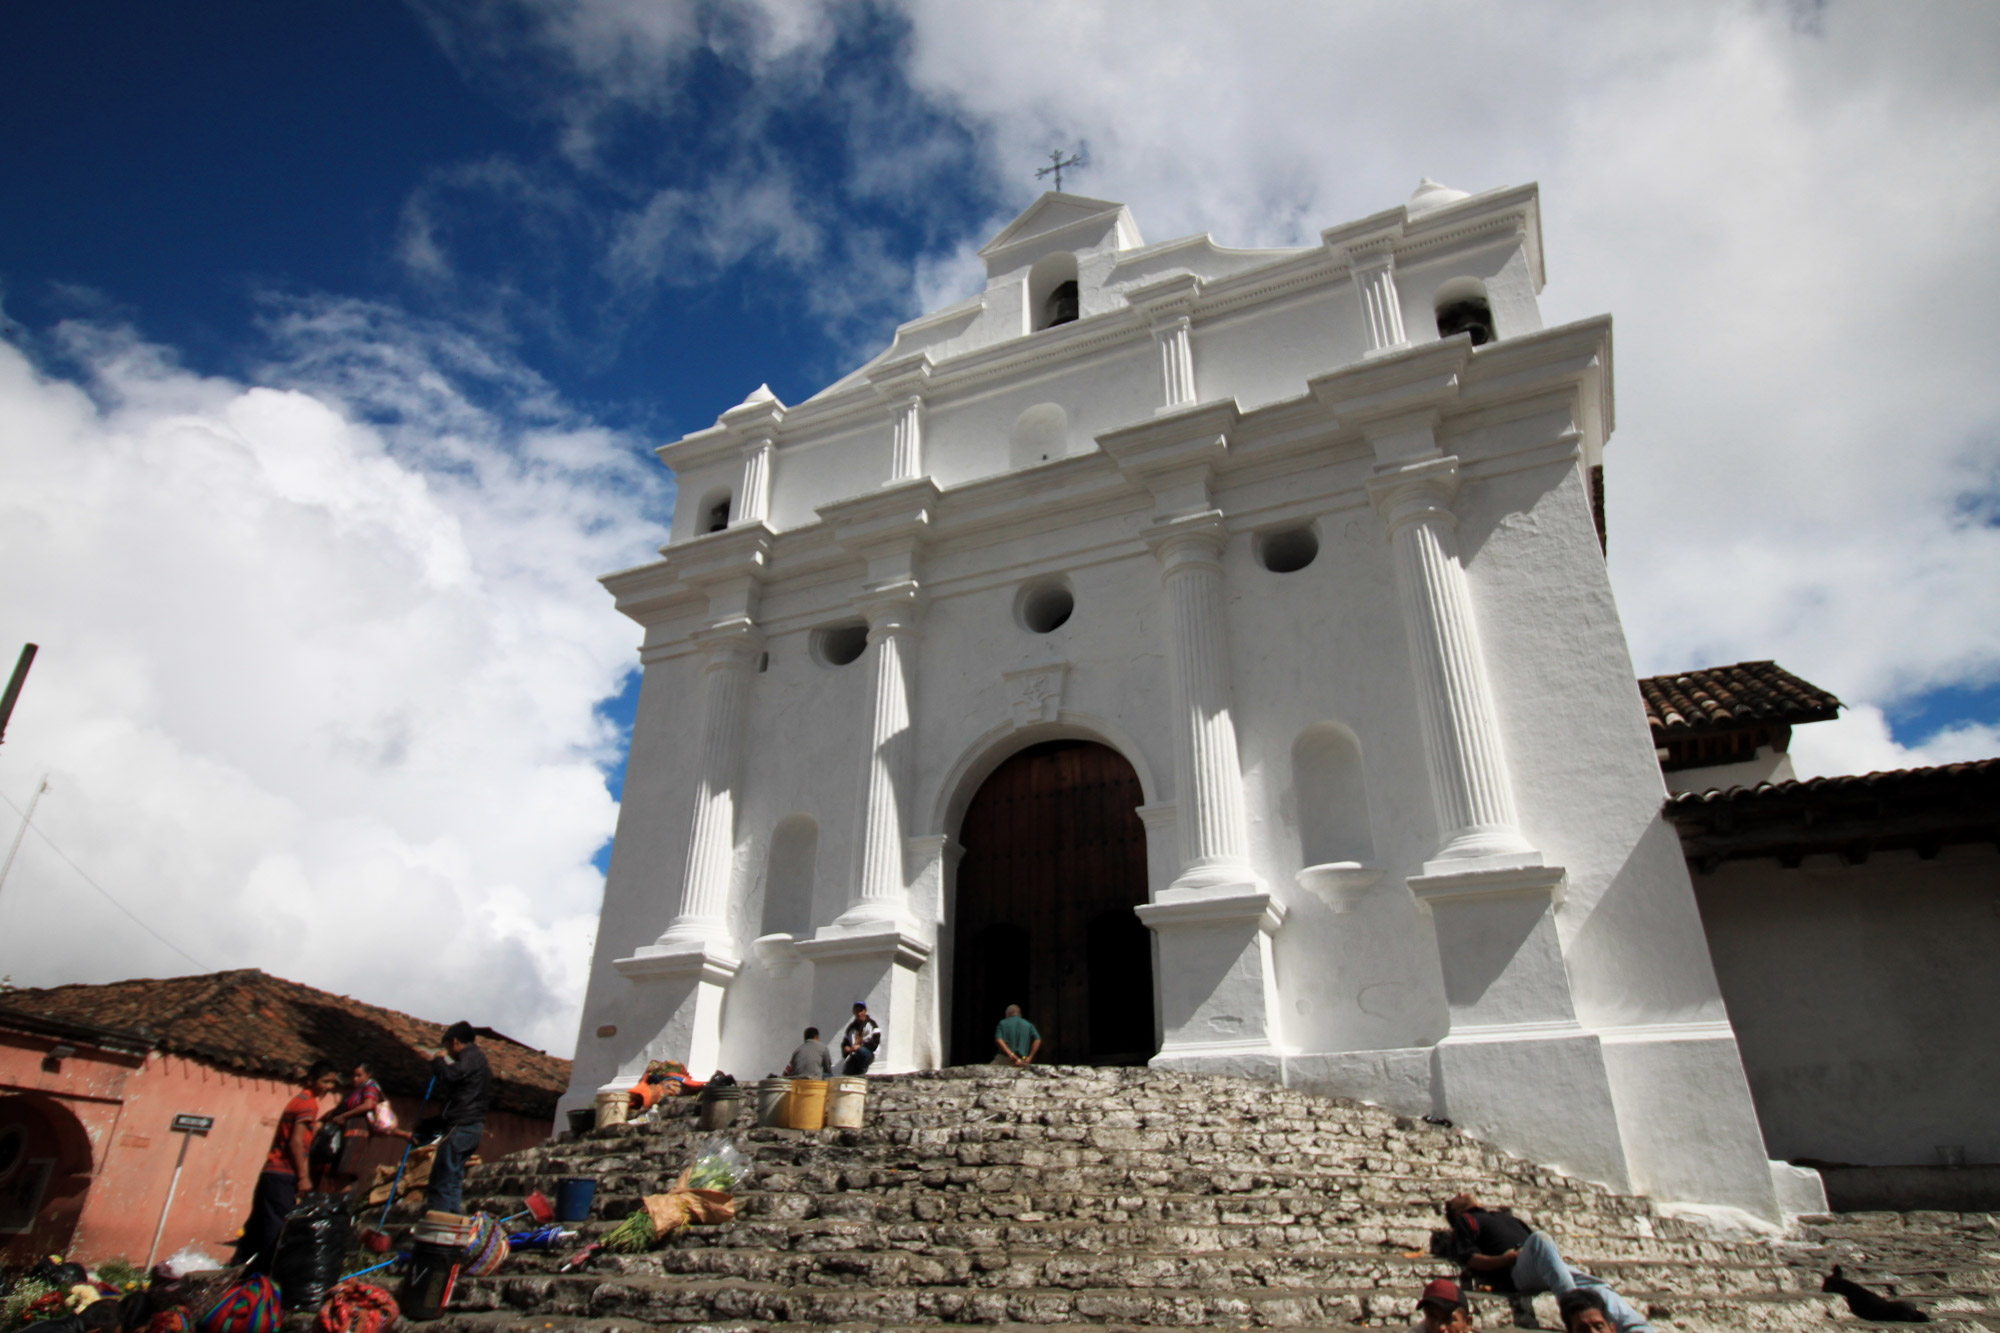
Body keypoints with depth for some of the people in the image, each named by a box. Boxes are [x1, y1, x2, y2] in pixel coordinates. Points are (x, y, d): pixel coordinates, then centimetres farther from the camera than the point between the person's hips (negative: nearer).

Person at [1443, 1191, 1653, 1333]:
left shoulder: (1506, 1216, 43)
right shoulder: (1465, 1221, 22)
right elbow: (1471, 1259, 4)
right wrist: (1504, 1259, -13)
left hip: (1548, 1265, 7)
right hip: (1516, 1272, -7)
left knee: (1595, 1285, -21)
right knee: (1539, 1239, -38)